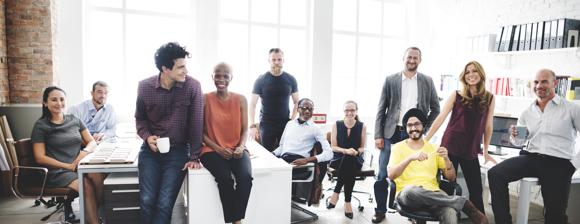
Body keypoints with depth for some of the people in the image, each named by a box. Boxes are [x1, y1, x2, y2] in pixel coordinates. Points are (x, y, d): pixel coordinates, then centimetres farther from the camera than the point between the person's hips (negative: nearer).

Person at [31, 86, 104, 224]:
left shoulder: (74, 120, 16)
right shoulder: (41, 126, 5)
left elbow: (92, 142, 14)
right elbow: (40, 158, -2)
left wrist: (85, 151, -10)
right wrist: (68, 166, -13)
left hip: (80, 166, 3)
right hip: (58, 171, -3)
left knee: (98, 175, -33)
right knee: (87, 186, -33)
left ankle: (98, 212, -18)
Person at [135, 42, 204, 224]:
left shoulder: (192, 86, -12)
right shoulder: (145, 86, -5)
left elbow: (196, 123, -8)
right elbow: (140, 117, 11)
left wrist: (194, 157, -8)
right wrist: (147, 137, -9)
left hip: (178, 152, -2)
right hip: (150, 150, 2)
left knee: (164, 204, -4)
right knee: (147, 201, 0)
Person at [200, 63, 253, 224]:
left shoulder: (240, 100, 5)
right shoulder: (205, 99, -1)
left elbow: (245, 129, 7)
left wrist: (241, 147, -12)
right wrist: (218, 148, -12)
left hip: (236, 150, 2)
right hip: (212, 150, -2)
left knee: (246, 177, -28)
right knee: (225, 178, -30)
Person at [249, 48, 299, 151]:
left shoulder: (290, 80, 2)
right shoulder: (261, 80, -3)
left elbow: (296, 102, 10)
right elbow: (252, 104, -2)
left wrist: (293, 120, -4)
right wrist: (252, 125, -11)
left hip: (285, 124, 1)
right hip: (266, 124, -1)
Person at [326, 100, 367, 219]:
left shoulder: (362, 126, 3)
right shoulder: (336, 125, 2)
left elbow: (362, 148, 6)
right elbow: (333, 147, -1)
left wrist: (355, 152, -18)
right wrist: (346, 150, -20)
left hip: (356, 160, 1)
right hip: (339, 159, 0)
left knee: (349, 160, -36)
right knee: (347, 158, -36)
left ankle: (336, 192, -22)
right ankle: (347, 201, -28)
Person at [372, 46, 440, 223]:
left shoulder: (427, 81, 6)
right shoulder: (390, 80, 3)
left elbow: (435, 109, 13)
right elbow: (381, 110, 2)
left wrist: (425, 129, 2)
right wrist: (378, 135, -4)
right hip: (392, 134, 0)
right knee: (382, 175, 1)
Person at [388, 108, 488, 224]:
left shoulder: (433, 148, 16)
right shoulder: (398, 147, 7)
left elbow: (451, 178, 13)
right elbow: (391, 175, -9)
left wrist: (446, 159, -6)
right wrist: (410, 158, -21)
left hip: (432, 193, 0)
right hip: (407, 194, 0)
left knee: (450, 213, -37)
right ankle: (464, 203, -24)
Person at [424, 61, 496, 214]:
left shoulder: (489, 98, 4)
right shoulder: (456, 95, -1)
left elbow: (488, 126, 10)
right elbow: (440, 118, -2)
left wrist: (486, 152, 13)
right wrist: (425, 140, -5)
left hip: (471, 151, 2)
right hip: (450, 147, -1)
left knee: (476, 190, 5)